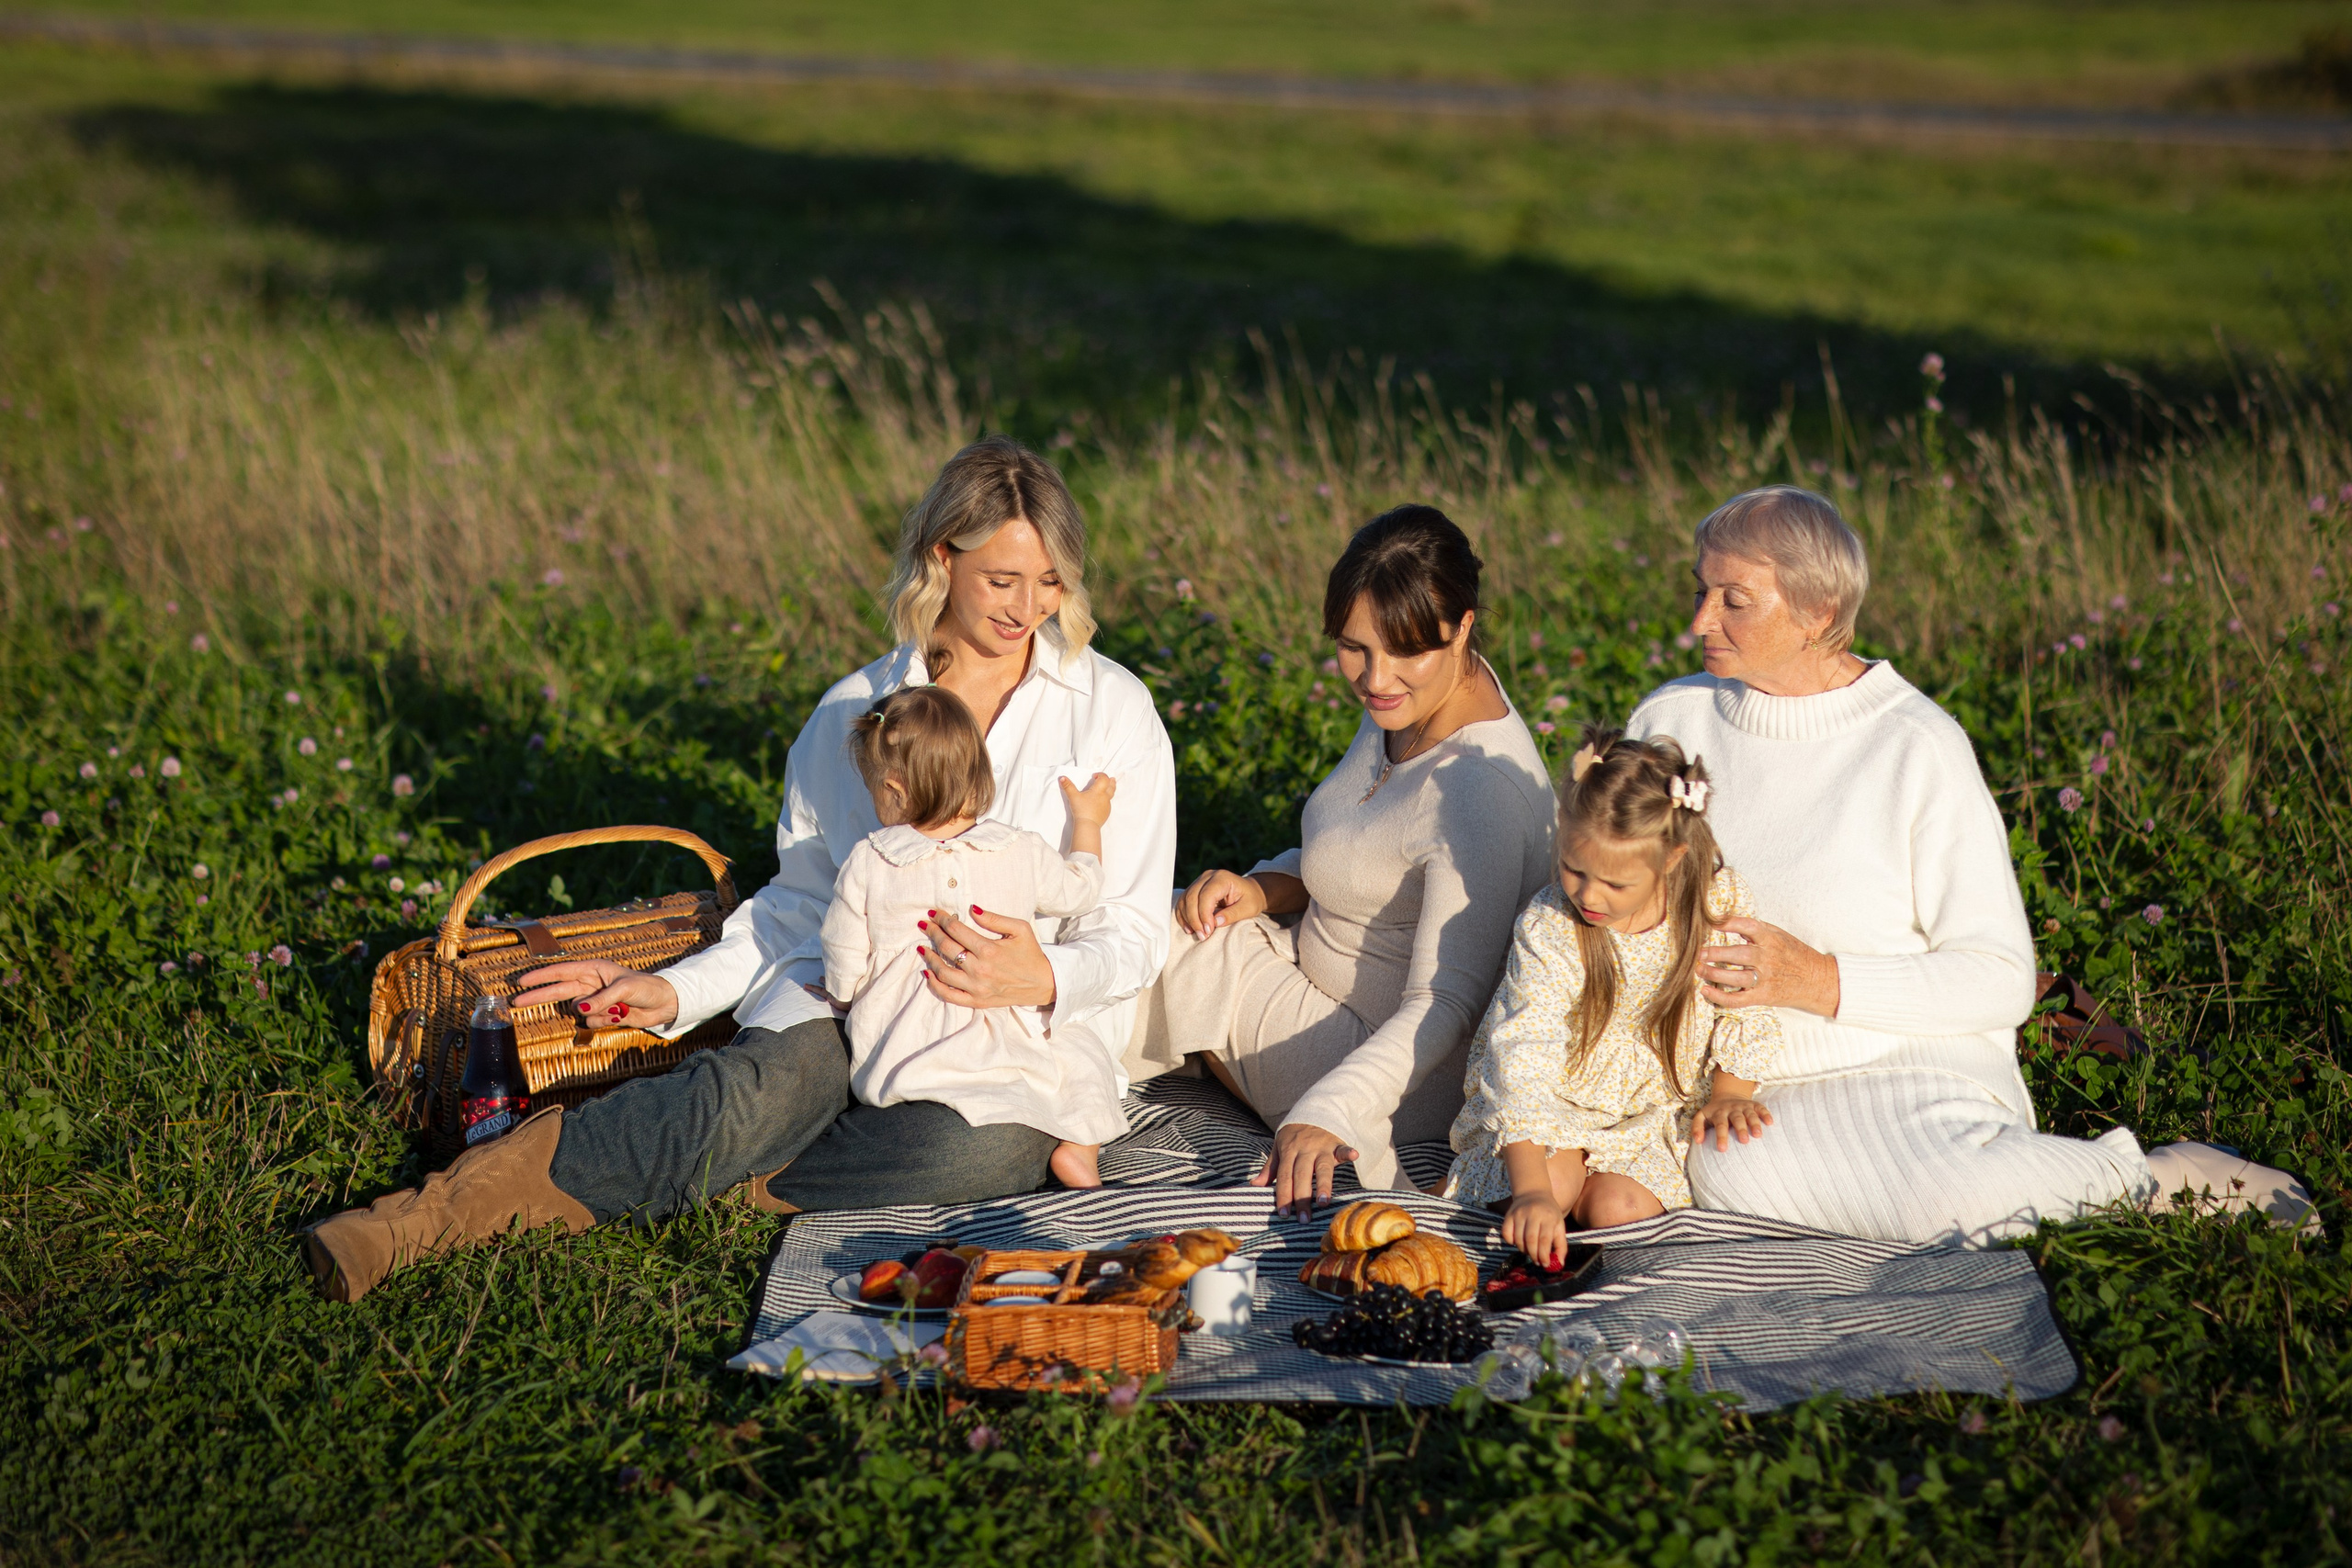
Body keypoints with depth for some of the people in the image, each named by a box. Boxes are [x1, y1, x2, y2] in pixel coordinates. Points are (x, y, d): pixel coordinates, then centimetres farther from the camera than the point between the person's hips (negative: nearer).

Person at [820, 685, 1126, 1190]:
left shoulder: (866, 864, -4)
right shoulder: (1020, 854, -1)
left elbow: (844, 973, 3)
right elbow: (1080, 889, 19)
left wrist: (841, 995, 27)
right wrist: (1087, 821, 34)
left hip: (886, 1067, 0)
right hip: (997, 1056, 1)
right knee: (1088, 1071, 20)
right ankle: (1077, 1146, -7)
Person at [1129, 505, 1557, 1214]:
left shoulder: (1479, 793, -32)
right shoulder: (1408, 701, -3)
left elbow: (1445, 1005, -34)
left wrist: (1326, 1113, -45)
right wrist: (1265, 888, -7)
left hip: (1411, 1069, -9)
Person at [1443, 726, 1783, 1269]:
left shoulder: (1721, 900, -15)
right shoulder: (1547, 929, -22)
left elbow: (1747, 1011, 3)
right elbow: (1522, 1060, -30)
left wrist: (1728, 1095, -12)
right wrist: (1530, 1189, -39)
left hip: (1658, 1114, 2)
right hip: (1553, 1102, -1)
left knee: (1618, 1208, -22)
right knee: (1553, 1185, -28)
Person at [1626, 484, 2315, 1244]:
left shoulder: (1918, 747, -8)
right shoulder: (1668, 724, 5)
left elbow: (2000, 981, -8)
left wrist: (1816, 981, -19)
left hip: (1916, 1068, -4)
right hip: (1751, 1092, 5)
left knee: (1944, 1202, -34)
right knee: (1728, 1174, -30)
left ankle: (2156, 1177, -4)